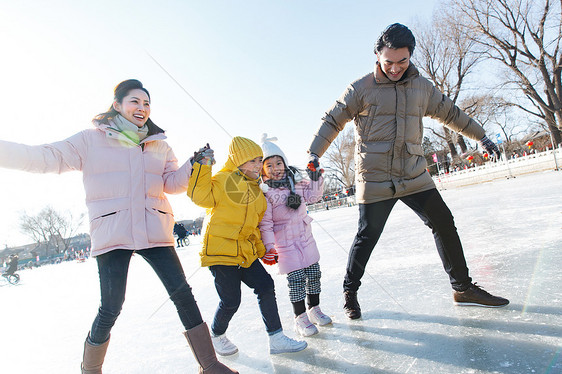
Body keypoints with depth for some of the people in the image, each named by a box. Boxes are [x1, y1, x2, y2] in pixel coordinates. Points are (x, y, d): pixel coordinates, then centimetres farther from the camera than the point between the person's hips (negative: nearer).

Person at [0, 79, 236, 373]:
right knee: (111, 308, -3)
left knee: (182, 293, -2)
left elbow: (172, 183, 13)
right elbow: (47, 158, 0)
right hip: (111, 235, -3)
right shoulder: (92, 140, 5)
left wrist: (194, 165, -4)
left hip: (154, 232, 3)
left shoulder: (159, 145, 15)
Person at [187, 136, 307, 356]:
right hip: (220, 249, -7)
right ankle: (216, 336, 28)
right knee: (231, 301, -3)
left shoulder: (256, 192, 17)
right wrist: (202, 166, -23)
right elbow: (200, 196, -19)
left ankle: (276, 339, 11)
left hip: (245, 251, 7)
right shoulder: (222, 181, -6)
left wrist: (262, 250, 19)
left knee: (265, 286, -1)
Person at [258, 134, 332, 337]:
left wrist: (315, 177, -6)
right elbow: (265, 223, -14)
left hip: (305, 238, 6)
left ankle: (314, 310, 32)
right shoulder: (264, 193, -14)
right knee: (296, 279, -5)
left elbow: (313, 196, 6)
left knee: (314, 273, 13)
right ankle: (300, 318, 13)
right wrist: (269, 248, -15)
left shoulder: (297, 182, 4)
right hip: (285, 242, -6)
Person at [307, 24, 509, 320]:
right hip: (374, 179, -4)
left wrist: (481, 137, 28)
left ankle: (463, 288, 22)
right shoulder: (362, 88, -3)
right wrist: (314, 153, -11)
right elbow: (332, 120, -1)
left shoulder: (421, 86, 9)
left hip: (414, 176, 5)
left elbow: (450, 113, 23)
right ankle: (349, 291, 22)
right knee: (366, 238, 1)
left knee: (444, 224, 5)